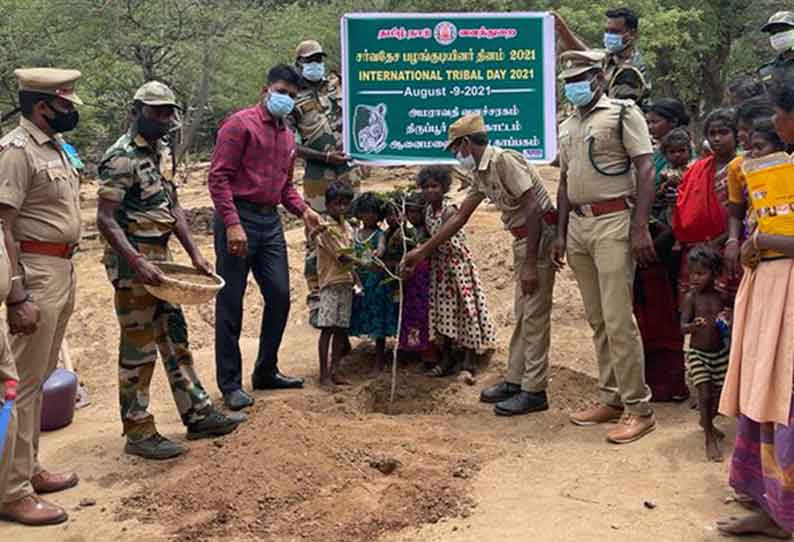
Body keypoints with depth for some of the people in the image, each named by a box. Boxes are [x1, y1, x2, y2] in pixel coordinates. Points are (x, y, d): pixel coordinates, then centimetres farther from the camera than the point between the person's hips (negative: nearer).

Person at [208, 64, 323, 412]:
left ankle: (266, 372, 25)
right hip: (238, 218, -8)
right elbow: (219, 178, -13)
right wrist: (232, 224, -22)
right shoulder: (240, 124, -6)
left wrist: (303, 210, 7)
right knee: (231, 303, -1)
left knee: (279, 296, 9)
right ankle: (230, 383, 9)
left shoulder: (287, 136, 18)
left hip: (270, 222, 8)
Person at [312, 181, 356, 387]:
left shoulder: (347, 227, 15)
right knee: (327, 328, -7)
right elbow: (342, 256, -16)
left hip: (346, 282, 7)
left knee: (341, 328, 8)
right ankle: (323, 374, -4)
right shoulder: (326, 228, -9)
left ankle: (334, 370, 14)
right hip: (331, 283, -7)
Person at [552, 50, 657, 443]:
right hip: (578, 224, 7)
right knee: (597, 319, 10)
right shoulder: (567, 127, 19)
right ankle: (612, 400, 19)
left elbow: (645, 169, -9)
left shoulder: (623, 113, -2)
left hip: (614, 222, -7)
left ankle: (639, 409, -2)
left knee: (618, 319, -10)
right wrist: (561, 233, 15)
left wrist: (640, 228, -17)